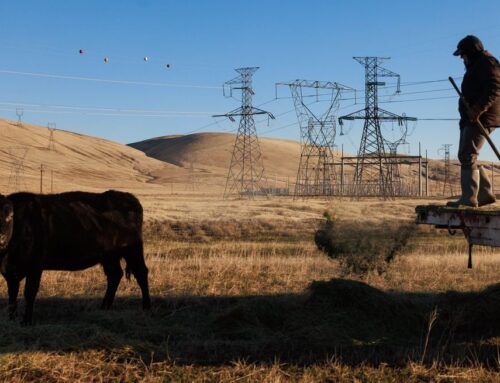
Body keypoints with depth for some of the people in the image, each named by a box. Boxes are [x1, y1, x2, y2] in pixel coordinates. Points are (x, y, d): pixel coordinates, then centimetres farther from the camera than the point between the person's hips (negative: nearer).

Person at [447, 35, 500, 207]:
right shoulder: (475, 66, 24)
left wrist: (477, 110, -29)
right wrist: (468, 112, 12)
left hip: (481, 119, -11)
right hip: (471, 118, 11)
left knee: (468, 156, -15)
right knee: (465, 156, 11)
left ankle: (469, 198, -18)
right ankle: (485, 193, 14)